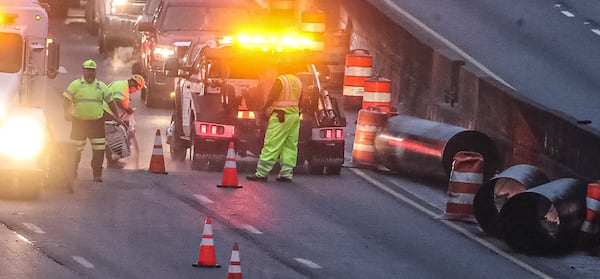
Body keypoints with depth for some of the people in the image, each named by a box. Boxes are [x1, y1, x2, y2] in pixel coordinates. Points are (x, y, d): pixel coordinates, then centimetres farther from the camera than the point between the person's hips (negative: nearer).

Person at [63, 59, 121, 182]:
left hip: (96, 122, 1)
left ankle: (97, 175, 0)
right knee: (76, 150, 6)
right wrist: (67, 113, -15)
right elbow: (66, 100, 0)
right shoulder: (76, 84, 3)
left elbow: (110, 102, 16)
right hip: (79, 121, -1)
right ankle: (73, 173, 22)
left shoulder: (101, 86, 9)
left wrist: (117, 116, 14)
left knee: (99, 150, -5)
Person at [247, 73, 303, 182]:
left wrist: (264, 108, 4)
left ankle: (261, 173, -8)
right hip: (295, 115, 7)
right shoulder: (298, 82, 12)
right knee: (290, 146, 7)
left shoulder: (280, 80, -10)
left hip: (280, 116, -7)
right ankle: (286, 174, 4)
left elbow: (271, 97, -12)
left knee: (271, 145, -7)